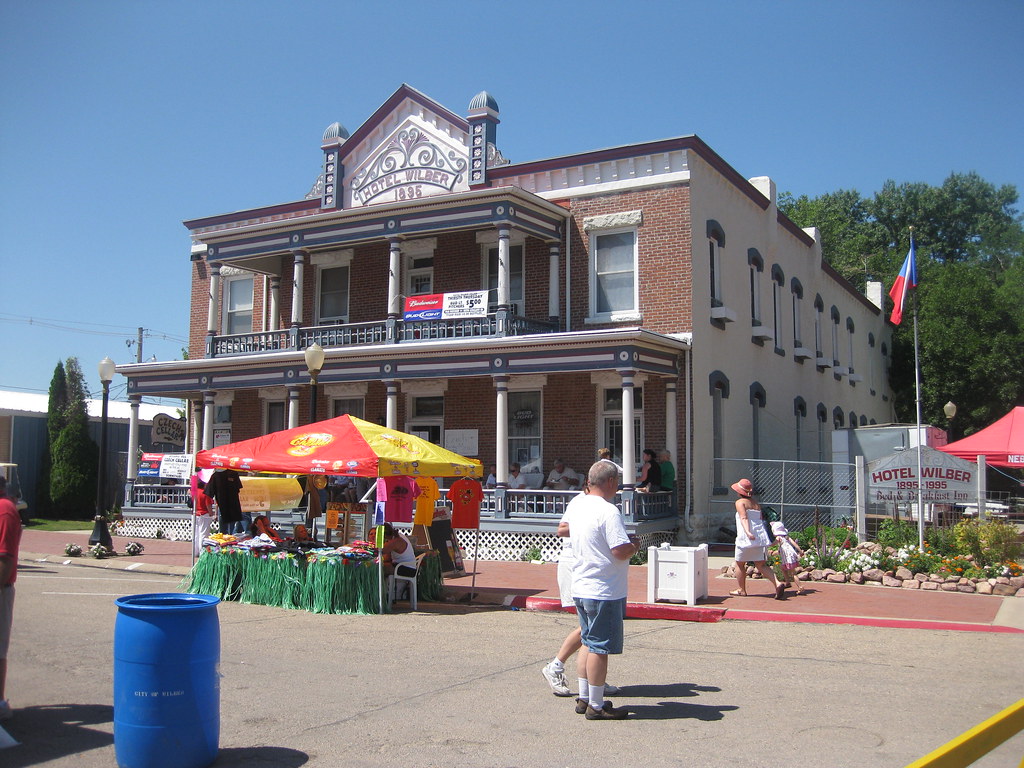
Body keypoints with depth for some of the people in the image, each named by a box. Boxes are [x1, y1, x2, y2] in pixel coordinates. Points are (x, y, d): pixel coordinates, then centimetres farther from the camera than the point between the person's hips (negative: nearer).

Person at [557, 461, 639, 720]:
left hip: (580, 588, 9)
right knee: (600, 648, 0)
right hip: (604, 591, -9)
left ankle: (584, 698, 26)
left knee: (588, 643, 18)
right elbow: (621, 551, -25)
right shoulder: (608, 512, -20)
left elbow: (562, 529, 25)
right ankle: (596, 706, 8)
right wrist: (635, 545, -5)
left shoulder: (577, 503, 7)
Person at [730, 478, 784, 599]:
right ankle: (777, 584, -12)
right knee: (760, 564, 7)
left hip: (746, 538, -7)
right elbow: (761, 520, 18)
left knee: (739, 564, 10)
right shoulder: (756, 504, 17)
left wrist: (748, 532, -32)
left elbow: (744, 518, -19)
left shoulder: (740, 502, -4)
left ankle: (741, 590, 16)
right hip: (759, 537, 7)